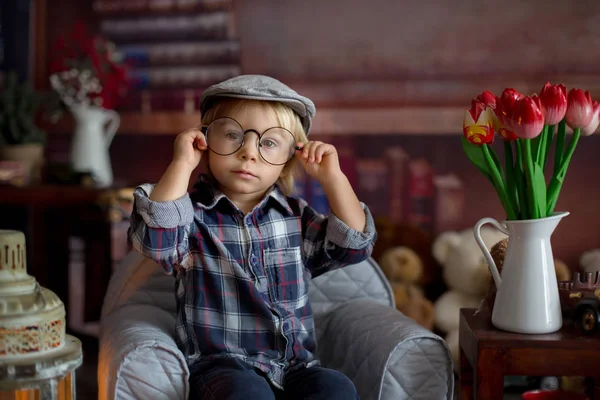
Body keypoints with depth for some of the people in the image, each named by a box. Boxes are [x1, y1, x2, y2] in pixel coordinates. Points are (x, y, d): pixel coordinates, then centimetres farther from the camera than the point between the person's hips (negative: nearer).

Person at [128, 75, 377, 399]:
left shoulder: (295, 216, 13)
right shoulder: (192, 211, 0)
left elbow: (354, 245, 7)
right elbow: (155, 239, -21)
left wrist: (332, 178, 1)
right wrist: (181, 165, -19)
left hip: (296, 366, 4)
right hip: (222, 366, -4)